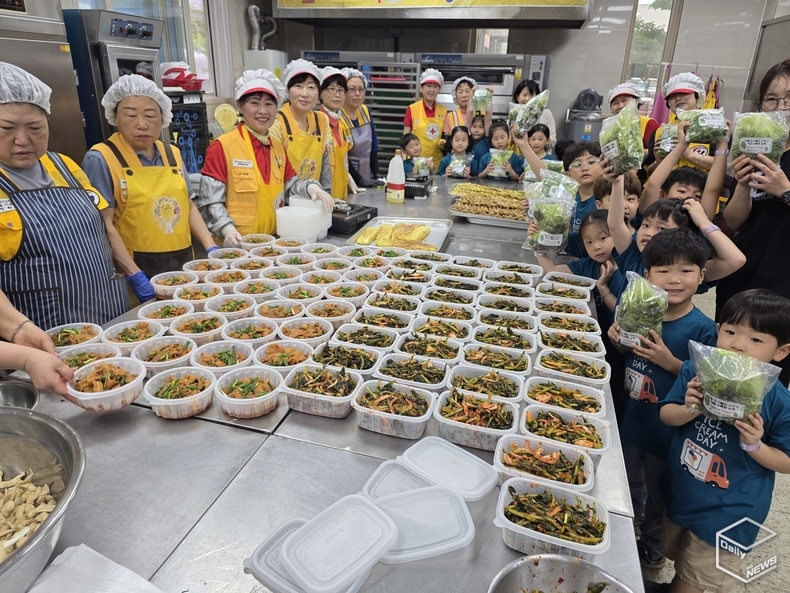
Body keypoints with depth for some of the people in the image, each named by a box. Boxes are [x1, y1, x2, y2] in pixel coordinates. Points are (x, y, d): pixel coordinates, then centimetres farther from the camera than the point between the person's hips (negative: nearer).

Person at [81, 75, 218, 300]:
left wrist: (210, 248, 0)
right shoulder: (101, 159, -8)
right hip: (140, 271, -5)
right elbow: (105, 225, -12)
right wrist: (136, 277, -20)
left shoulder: (172, 155, 8)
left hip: (183, 267, 5)